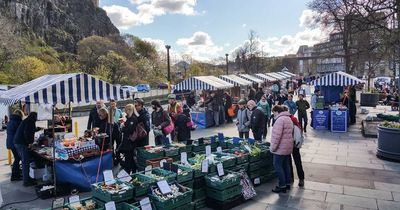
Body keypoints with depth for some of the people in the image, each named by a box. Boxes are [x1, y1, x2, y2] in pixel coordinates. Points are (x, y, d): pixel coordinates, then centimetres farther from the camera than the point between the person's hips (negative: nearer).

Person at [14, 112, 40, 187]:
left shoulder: (25, 121, 21)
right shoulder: (31, 121, -9)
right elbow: (27, 132, -23)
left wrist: (38, 129, 50)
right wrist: (30, 142, -18)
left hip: (17, 142, 10)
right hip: (22, 143, -10)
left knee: (24, 161, 19)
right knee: (26, 162, -6)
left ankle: (26, 177, 29)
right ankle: (26, 181, -3)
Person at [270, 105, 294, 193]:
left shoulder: (280, 119, -18)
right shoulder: (288, 118, 15)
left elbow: (277, 135, -24)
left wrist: (273, 147, -17)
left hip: (280, 148, -10)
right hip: (288, 147, 10)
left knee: (277, 166, -2)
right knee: (286, 165, 17)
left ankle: (282, 186, 2)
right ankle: (288, 183, 25)